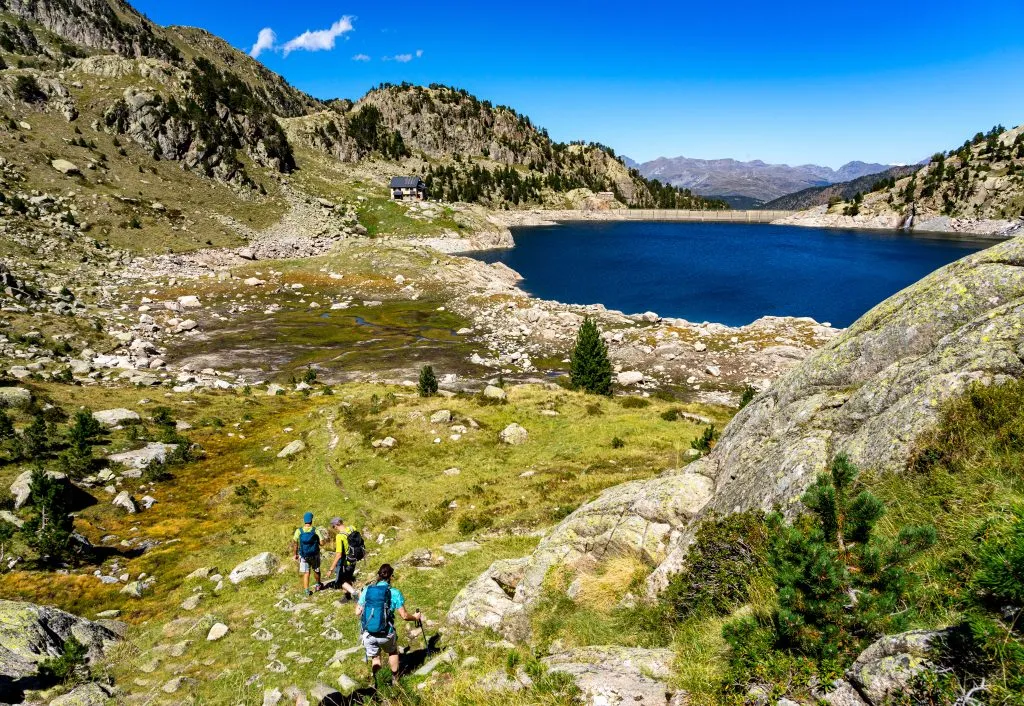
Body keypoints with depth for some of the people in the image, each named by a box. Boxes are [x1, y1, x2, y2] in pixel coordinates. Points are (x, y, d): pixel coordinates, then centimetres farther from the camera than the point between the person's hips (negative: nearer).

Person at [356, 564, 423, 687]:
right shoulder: (394, 593, -9)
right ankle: (395, 680, 38)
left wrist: (360, 599, 25)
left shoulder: (367, 590, -2)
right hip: (386, 634, -1)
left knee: (375, 659, 26)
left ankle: (373, 676, 1)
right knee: (393, 652, 31)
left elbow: (358, 612, 5)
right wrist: (415, 617, 14)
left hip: (368, 634, 1)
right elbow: (404, 615, -6)